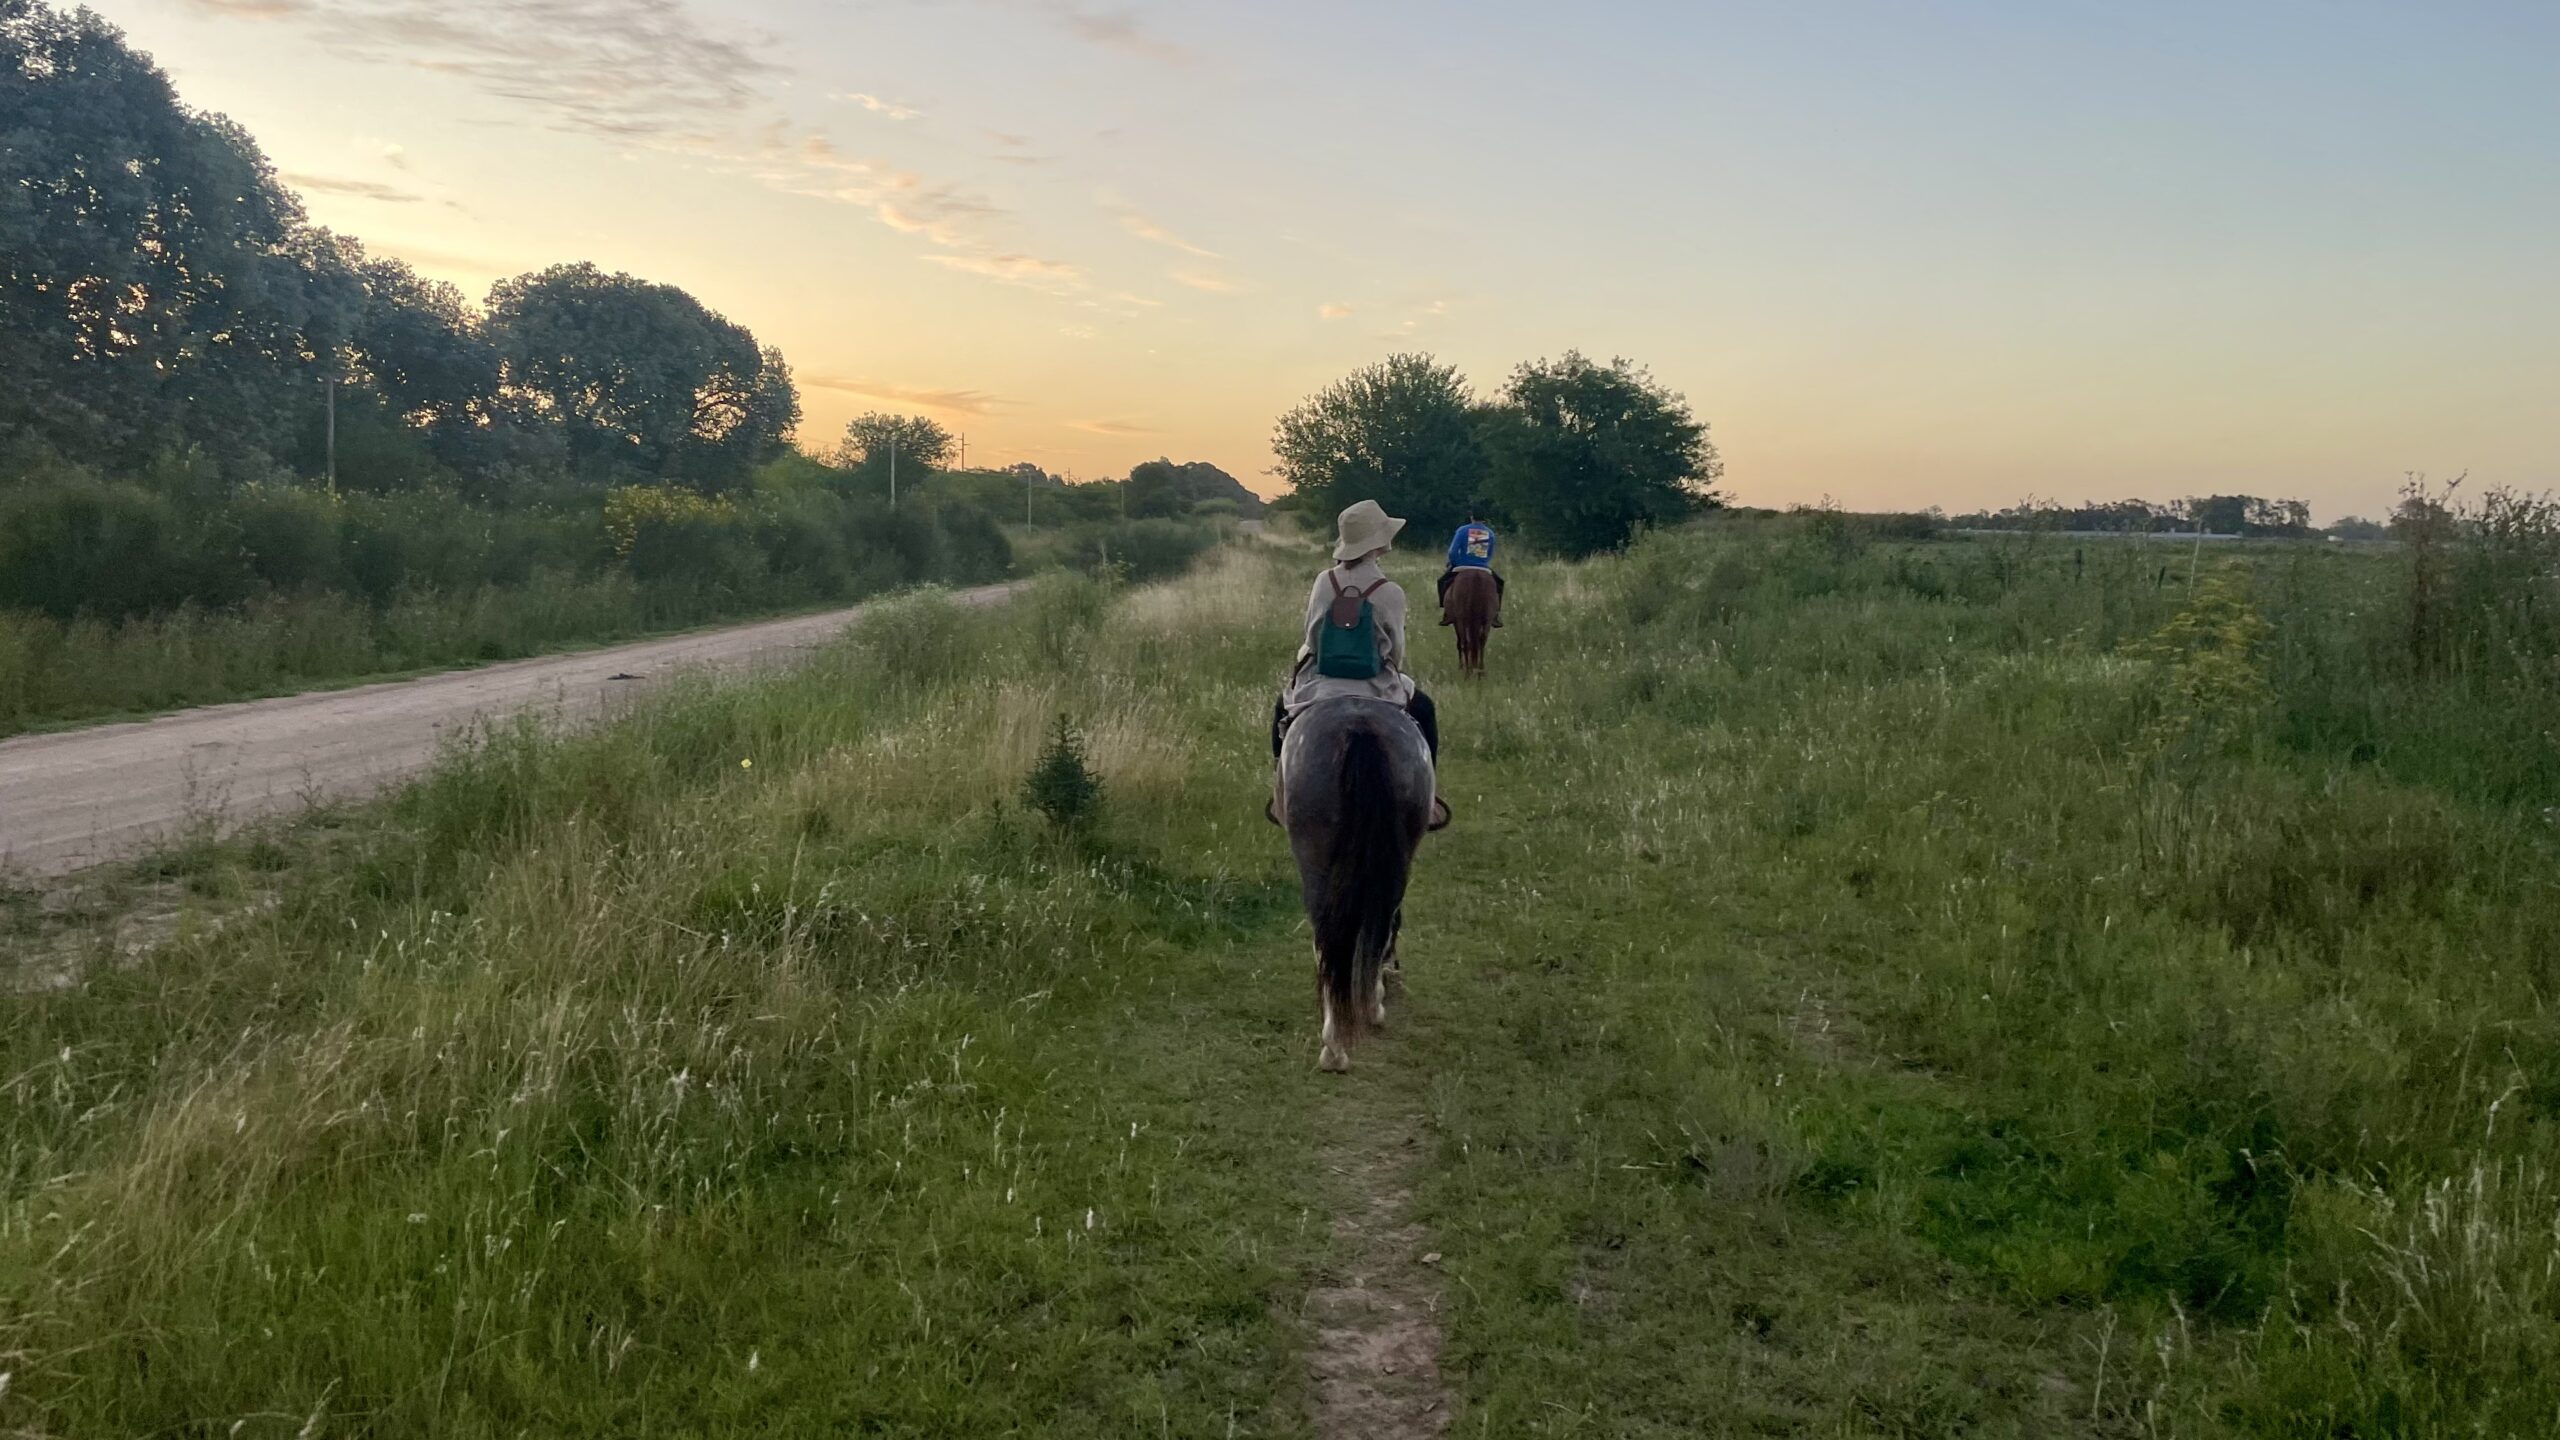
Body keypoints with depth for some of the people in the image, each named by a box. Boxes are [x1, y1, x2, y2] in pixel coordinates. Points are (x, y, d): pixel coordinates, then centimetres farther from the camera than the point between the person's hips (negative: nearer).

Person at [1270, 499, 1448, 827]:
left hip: (1319, 685, 2)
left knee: (1282, 705, 34)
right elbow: (1396, 649, -4)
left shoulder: (1323, 582, -6)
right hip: (1374, 687, -2)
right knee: (1424, 710, 26)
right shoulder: (1391, 592, -14)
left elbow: (1309, 637, 2)